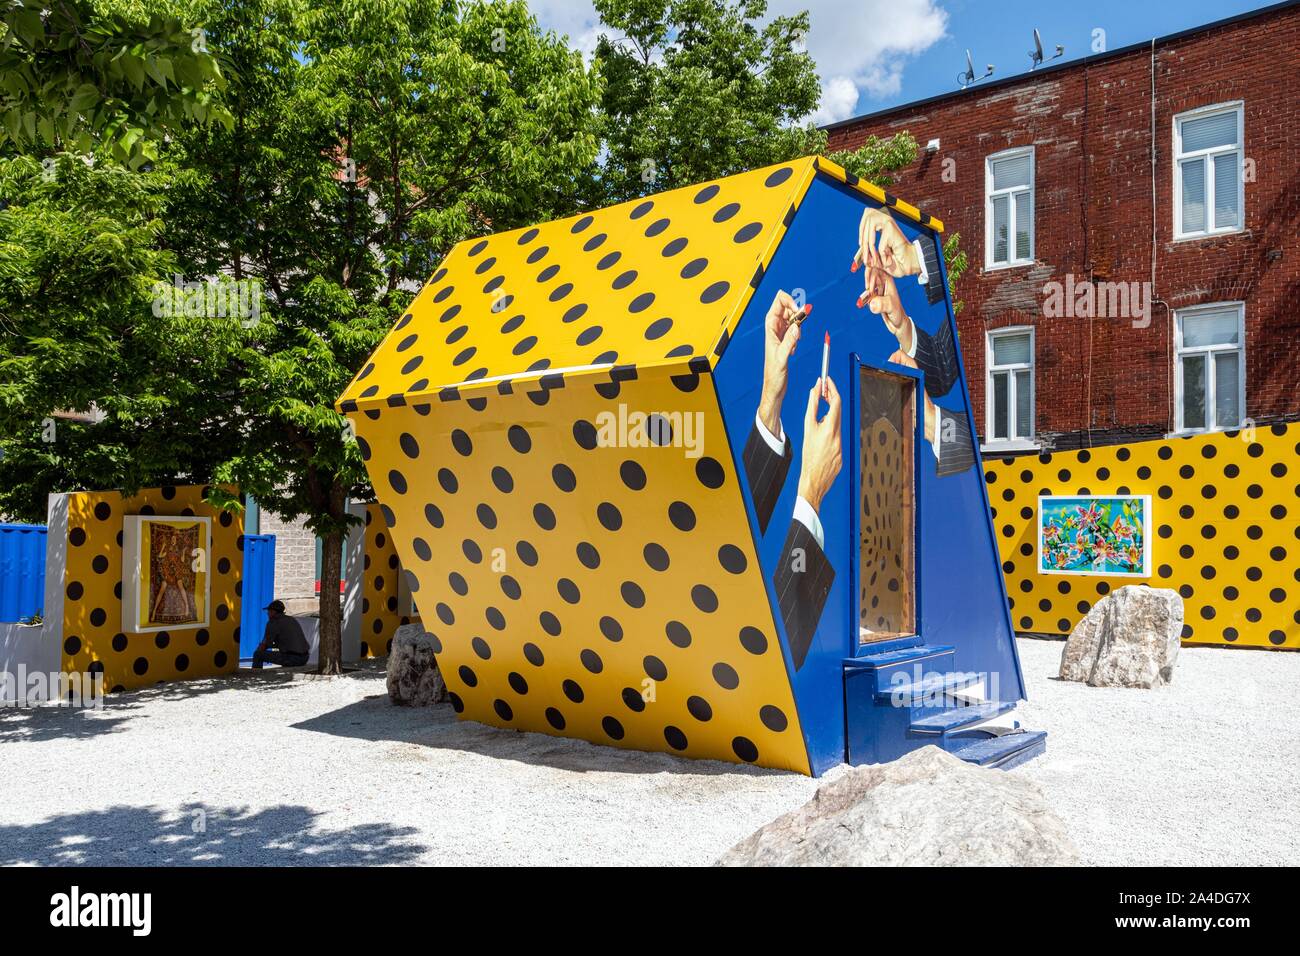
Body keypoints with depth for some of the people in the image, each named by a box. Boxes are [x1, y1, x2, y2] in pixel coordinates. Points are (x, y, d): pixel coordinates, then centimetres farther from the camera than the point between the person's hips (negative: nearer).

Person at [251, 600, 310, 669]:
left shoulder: (272, 622, -1)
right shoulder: (293, 620, 21)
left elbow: (264, 645, 2)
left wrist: (258, 650, 22)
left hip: (290, 658, -7)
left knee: (258, 654, 5)